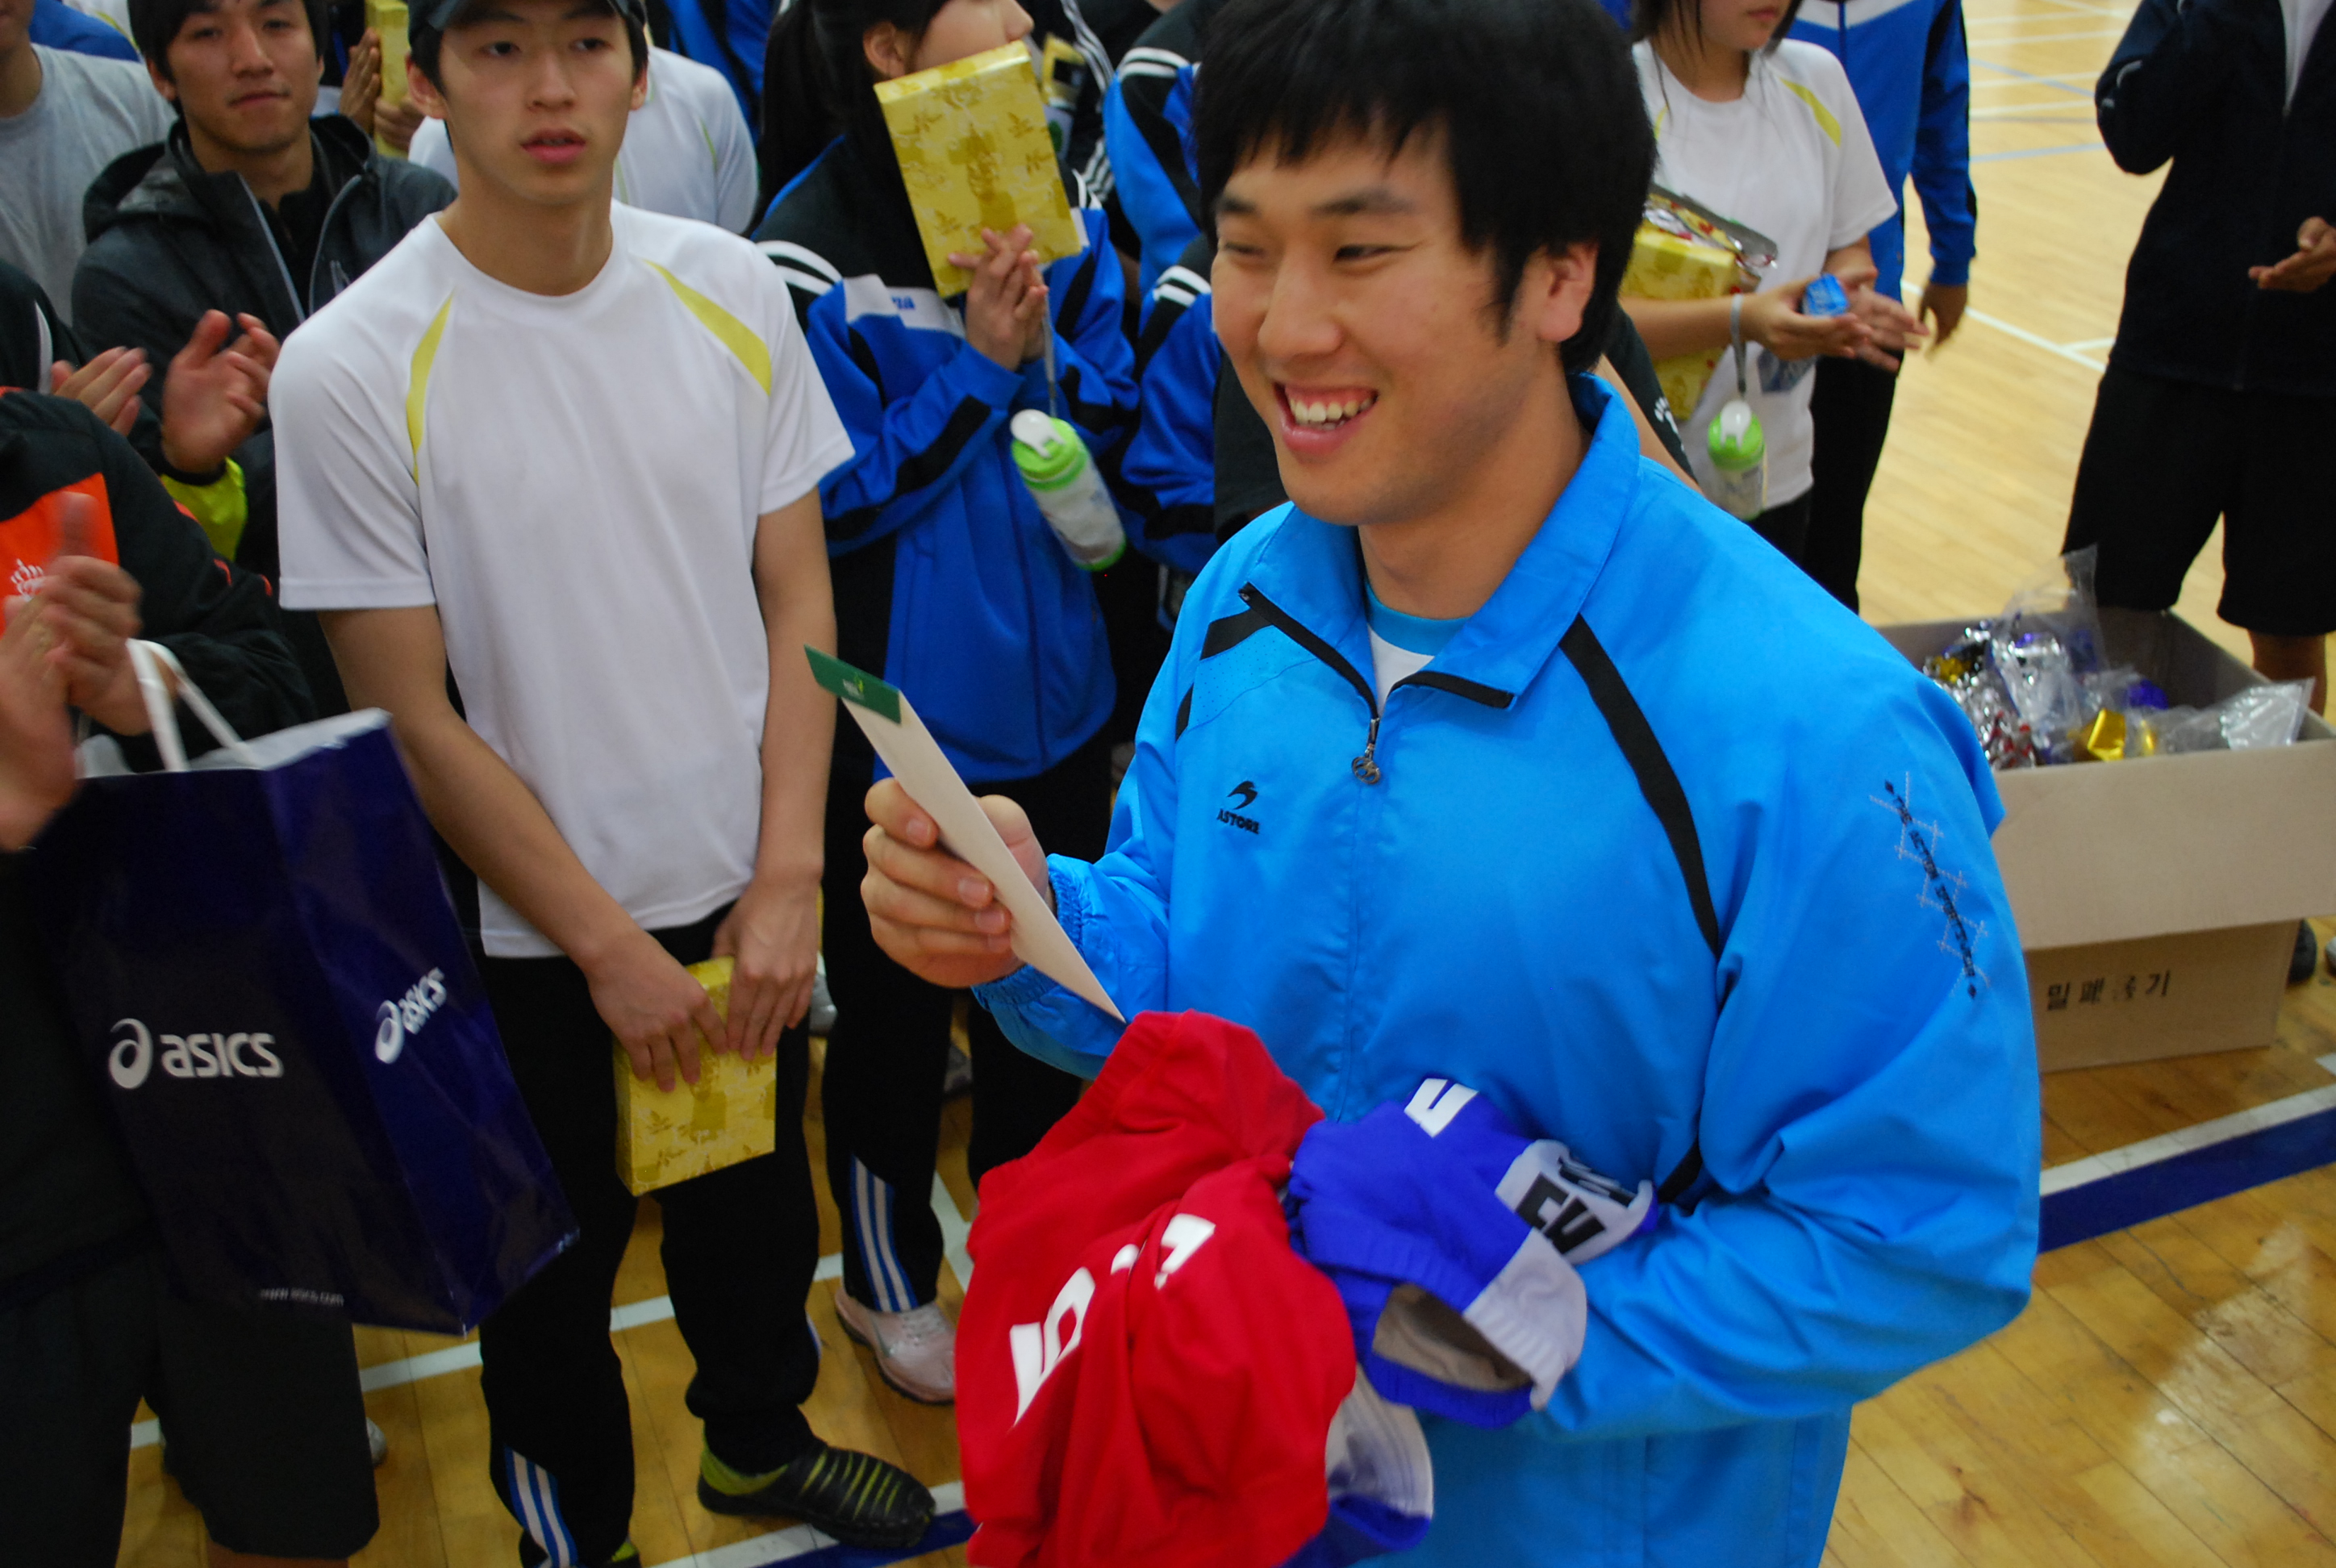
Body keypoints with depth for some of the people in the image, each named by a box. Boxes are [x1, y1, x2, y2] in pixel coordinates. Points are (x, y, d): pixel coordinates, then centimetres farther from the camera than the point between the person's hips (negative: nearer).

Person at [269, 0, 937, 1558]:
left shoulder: (729, 290, -5)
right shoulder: (350, 368, -17)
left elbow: (797, 595, 0)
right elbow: (415, 715, -13)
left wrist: (787, 880, -6)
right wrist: (610, 948, -10)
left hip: (746, 897, 4)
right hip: (532, 940, -3)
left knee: (756, 1207, 22)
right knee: (556, 1265, 16)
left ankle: (761, 1439, 51)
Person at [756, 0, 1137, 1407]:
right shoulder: (811, 254, -17)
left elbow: (1116, 419, 5)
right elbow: (838, 499, -15)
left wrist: (1044, 353, -15)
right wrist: (975, 363, -21)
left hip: (1051, 693, 6)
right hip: (902, 706, -6)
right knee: (897, 1006, 14)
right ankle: (889, 1280, 39)